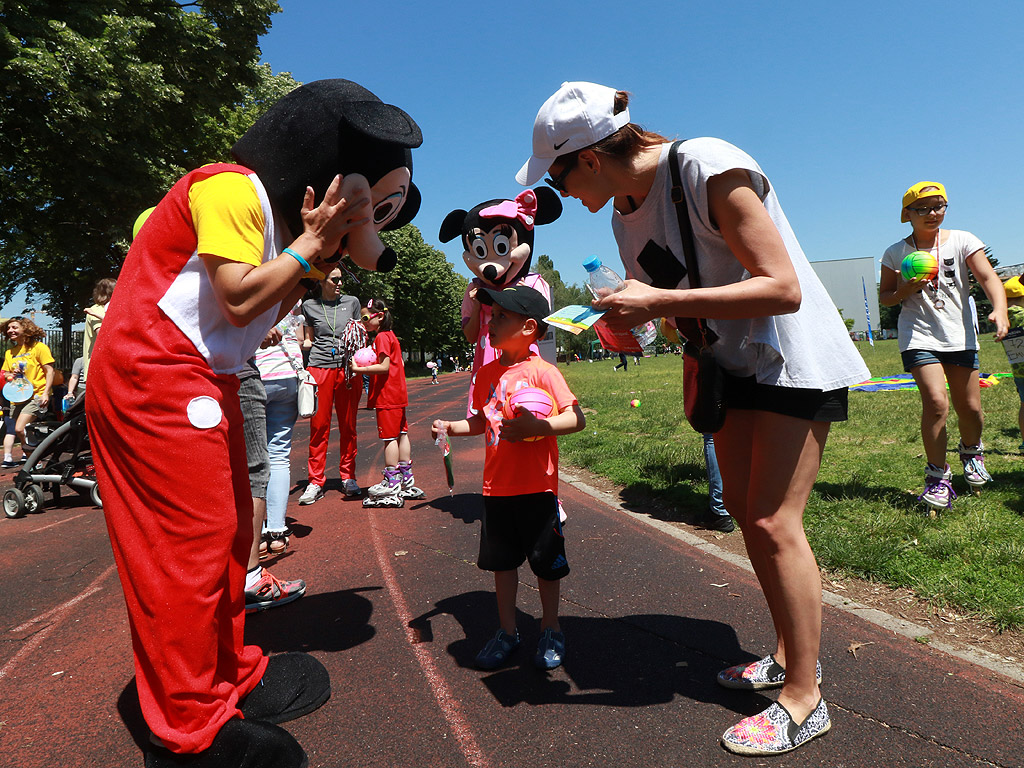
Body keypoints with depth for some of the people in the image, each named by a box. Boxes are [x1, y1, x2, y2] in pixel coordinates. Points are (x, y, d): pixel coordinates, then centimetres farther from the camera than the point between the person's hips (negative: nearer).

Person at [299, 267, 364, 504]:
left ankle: (348, 477, 15)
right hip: (319, 367, -1)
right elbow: (309, 339, 19)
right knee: (319, 426, -3)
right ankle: (316, 482, 4)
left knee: (348, 426, 3)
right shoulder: (309, 306, 11)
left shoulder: (352, 302, 13)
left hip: (348, 368, 1)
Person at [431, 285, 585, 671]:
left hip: (537, 488, -5)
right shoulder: (488, 373, 6)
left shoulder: (542, 372, -13)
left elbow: (577, 419, -19)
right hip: (497, 488, 6)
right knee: (501, 561, 15)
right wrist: (449, 427, 2)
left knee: (545, 562, 10)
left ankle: (551, 632, 30)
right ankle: (507, 631, 33)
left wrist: (534, 427, -30)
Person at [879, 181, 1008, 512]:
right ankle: (937, 476, -1)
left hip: (960, 335, 2)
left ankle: (971, 449, 40)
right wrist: (907, 289, -13)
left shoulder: (962, 241, 3)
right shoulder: (896, 253, 3)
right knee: (936, 402, -17)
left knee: (970, 407, 4)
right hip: (919, 337, -2)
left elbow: (988, 277, -7)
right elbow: (884, 298, 9)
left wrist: (999, 310, -25)